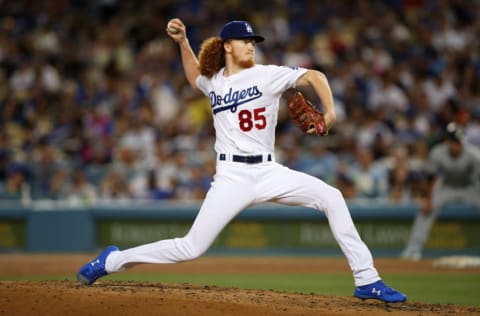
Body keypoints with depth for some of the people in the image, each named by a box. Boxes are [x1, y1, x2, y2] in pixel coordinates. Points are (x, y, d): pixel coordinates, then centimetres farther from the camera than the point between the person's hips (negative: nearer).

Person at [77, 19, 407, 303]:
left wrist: (330, 112, -22)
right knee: (192, 248, -7)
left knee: (331, 197, -18)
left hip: (268, 172, 0)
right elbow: (194, 75, 32)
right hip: (232, 176, 0)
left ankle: (366, 280, -13)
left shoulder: (267, 75, -1)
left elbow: (314, 76, -8)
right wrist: (182, 42, 20)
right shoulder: (213, 82, 8)